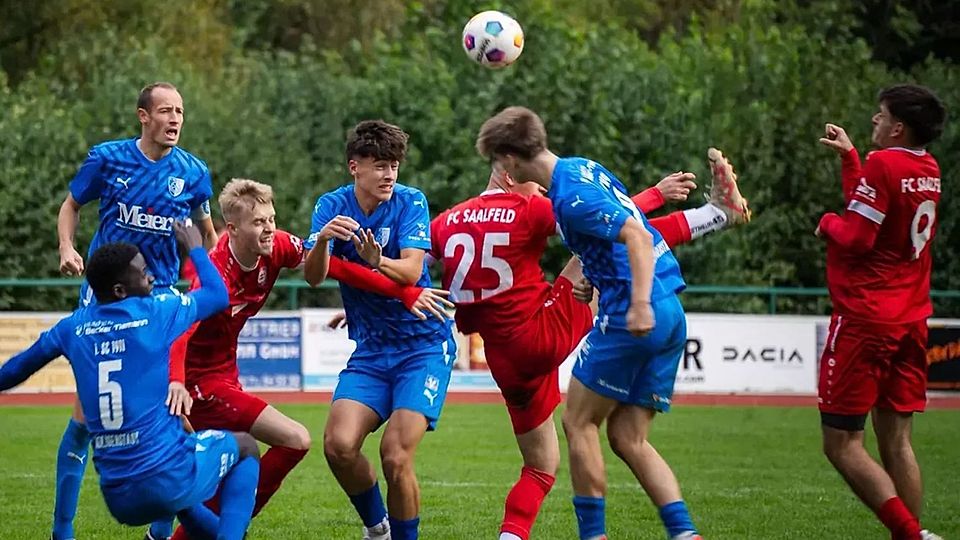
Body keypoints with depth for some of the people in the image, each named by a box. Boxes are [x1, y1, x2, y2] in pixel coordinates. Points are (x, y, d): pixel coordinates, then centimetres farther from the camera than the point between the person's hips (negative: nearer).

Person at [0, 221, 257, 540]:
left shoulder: (74, 326, 6)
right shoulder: (155, 312, -6)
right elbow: (218, 295, 12)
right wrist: (195, 248, 28)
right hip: (169, 480, -6)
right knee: (244, 447, 22)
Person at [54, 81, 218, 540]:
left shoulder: (193, 172, 0)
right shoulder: (107, 158, -4)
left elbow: (205, 230, 15)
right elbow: (71, 205, 10)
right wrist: (67, 248, -7)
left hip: (159, 296, 2)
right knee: (88, 408, -6)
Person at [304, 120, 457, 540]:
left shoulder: (410, 202, -8)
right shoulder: (332, 206, -2)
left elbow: (411, 271, -21)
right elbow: (313, 276, -14)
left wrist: (377, 261, -43)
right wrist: (322, 240, -36)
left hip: (424, 344, -3)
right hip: (370, 349, 3)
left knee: (395, 454, -16)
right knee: (338, 445, -14)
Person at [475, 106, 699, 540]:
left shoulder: (571, 196, -14)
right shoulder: (583, 167, 15)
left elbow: (637, 237, -24)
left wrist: (640, 304, -32)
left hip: (633, 316, -9)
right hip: (670, 314, 9)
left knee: (579, 422, 4)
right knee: (627, 438, 9)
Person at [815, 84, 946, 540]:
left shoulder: (884, 164, -15)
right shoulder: (929, 170, 10)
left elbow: (856, 236, -18)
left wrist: (828, 223, 1)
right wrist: (849, 155, 29)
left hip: (865, 319, -8)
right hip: (911, 320, 8)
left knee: (842, 444, -5)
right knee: (896, 443, 9)